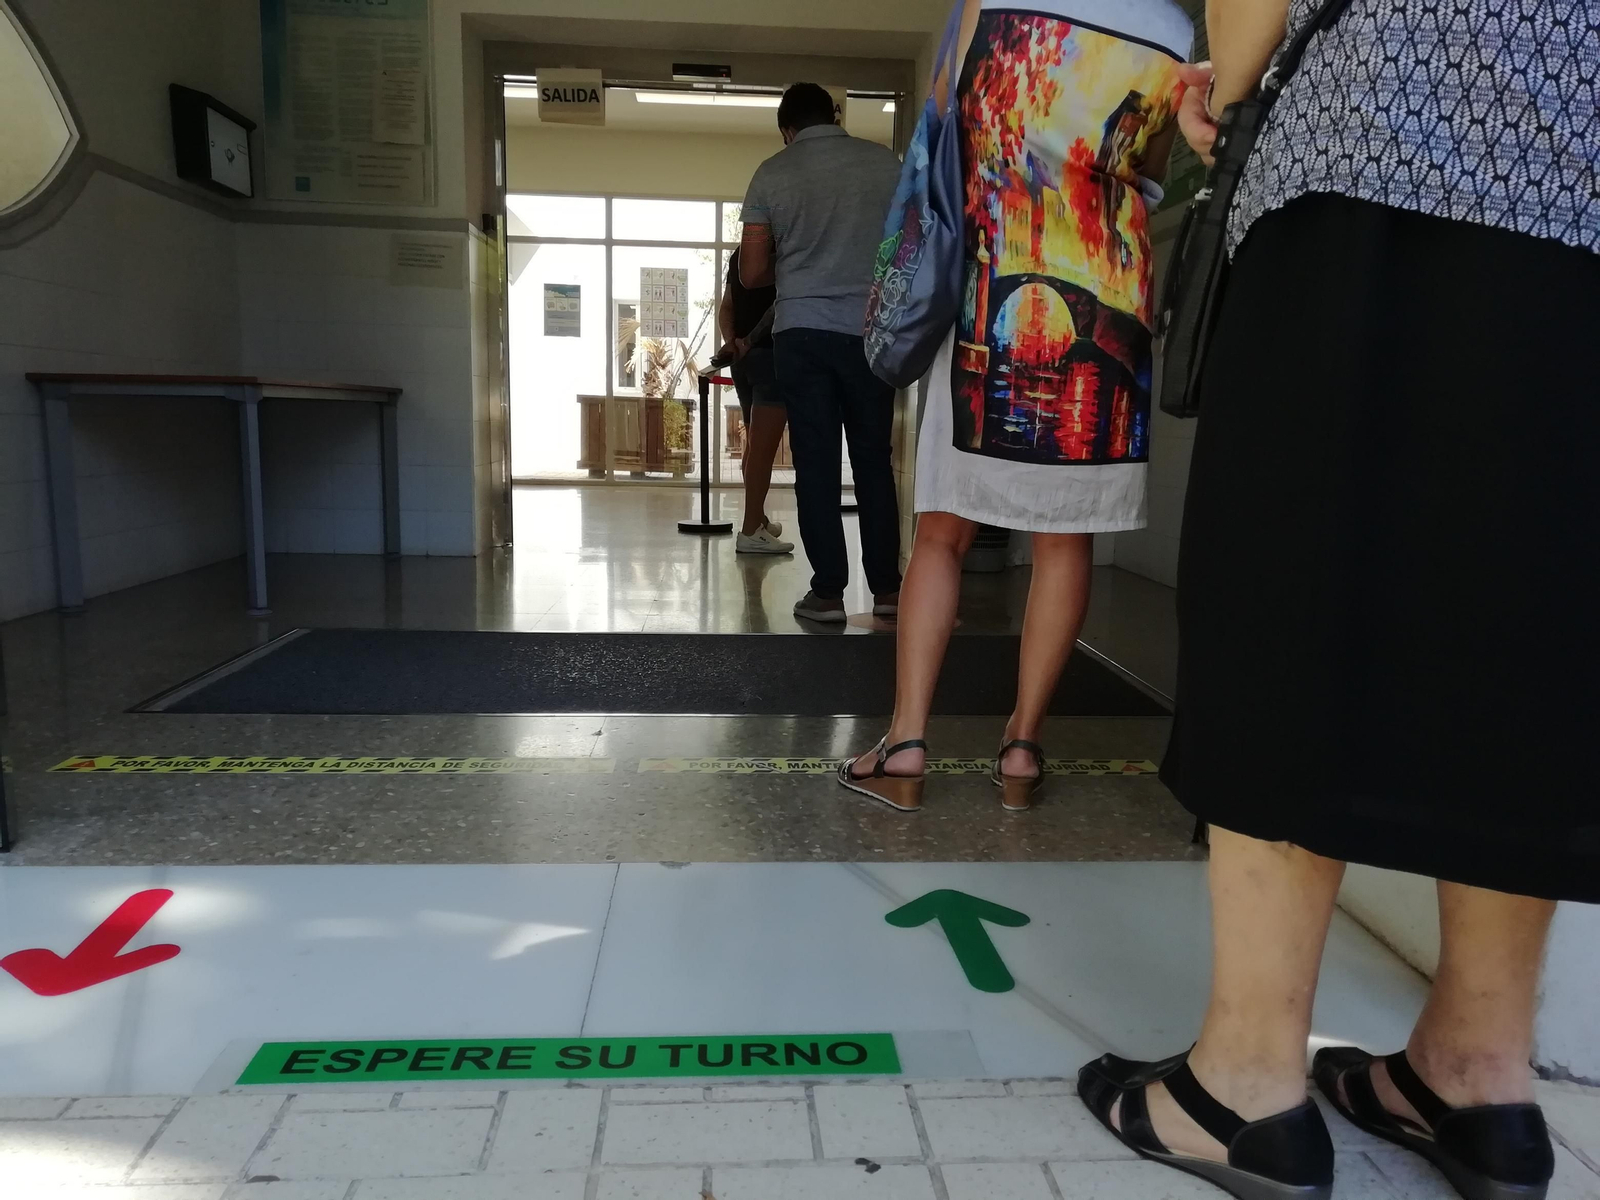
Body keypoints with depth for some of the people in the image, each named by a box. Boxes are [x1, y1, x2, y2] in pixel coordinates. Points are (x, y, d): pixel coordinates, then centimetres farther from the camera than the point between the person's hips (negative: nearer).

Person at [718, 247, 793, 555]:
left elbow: (725, 307, 12)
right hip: (770, 352, -8)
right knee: (764, 446, -10)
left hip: (743, 356, 8)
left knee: (754, 443, 17)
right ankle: (751, 532, -12)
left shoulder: (739, 254, 15)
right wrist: (750, 340, -10)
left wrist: (731, 341, -1)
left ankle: (758, 519, 26)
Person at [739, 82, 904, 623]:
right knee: (874, 459, 8)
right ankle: (886, 587, 12)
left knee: (816, 462, 3)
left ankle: (828, 591, 4)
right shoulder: (885, 161, 5)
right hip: (870, 329, 1)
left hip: (801, 331, -1)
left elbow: (753, 273, 3)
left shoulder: (772, 173, 3)